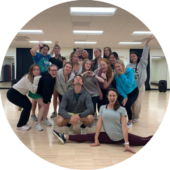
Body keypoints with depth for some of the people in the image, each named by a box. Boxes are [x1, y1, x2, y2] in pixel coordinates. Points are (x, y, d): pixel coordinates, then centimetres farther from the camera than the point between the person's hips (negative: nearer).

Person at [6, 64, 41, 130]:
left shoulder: (34, 78, -1)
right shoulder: (28, 78, -27)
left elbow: (34, 90, -8)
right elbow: (33, 91, -31)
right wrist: (36, 80, -33)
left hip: (19, 93, 8)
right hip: (12, 94, -8)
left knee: (29, 105, 3)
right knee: (27, 106, -12)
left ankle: (23, 122, 21)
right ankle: (20, 125, 3)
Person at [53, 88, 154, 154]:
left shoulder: (122, 109, -7)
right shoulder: (102, 108, 1)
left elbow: (124, 126, -13)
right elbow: (99, 123, -2)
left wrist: (127, 144, -19)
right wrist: (96, 139, -7)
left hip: (122, 137, -1)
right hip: (109, 137, 2)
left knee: (143, 141, -12)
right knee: (88, 137, -6)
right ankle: (65, 137, -3)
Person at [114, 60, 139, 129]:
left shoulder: (130, 71, -24)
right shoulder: (116, 74, -12)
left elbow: (129, 84, -32)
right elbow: (119, 87, -9)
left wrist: (122, 75, -33)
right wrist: (124, 96, -15)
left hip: (133, 92, -3)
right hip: (124, 92, 3)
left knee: (127, 105, -22)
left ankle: (130, 122, 6)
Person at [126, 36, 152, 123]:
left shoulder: (142, 63, 3)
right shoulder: (128, 66, 7)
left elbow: (145, 55, -8)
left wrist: (147, 44, -17)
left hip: (140, 87, -1)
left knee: (137, 104, -3)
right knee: (131, 103, 4)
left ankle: (136, 117, 18)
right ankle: (132, 116, 22)